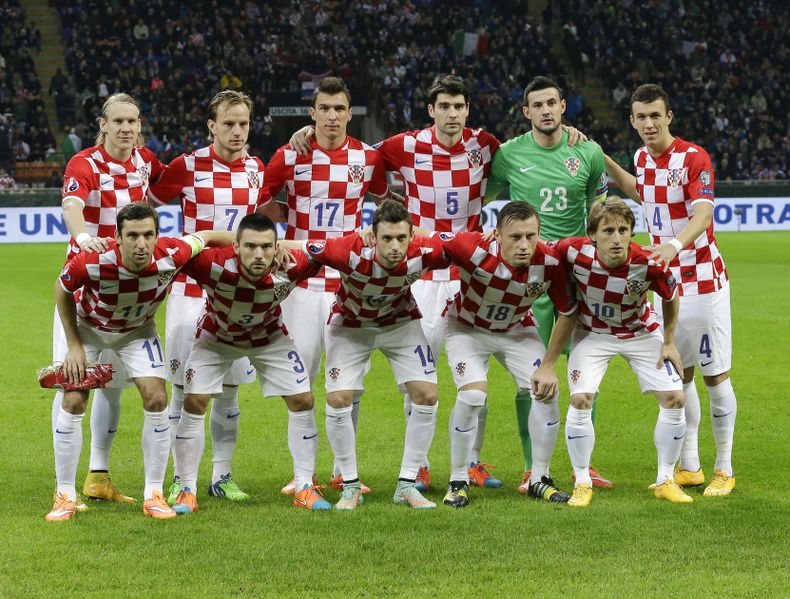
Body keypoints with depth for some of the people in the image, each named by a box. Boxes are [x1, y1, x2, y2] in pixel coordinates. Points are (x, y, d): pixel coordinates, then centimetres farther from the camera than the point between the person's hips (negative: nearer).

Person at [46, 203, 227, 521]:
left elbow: (206, 236, -12)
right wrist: (74, 345, -14)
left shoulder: (171, 255, -35)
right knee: (73, 402, -10)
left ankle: (153, 494, 2)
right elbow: (63, 290, -16)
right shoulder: (92, 263, -39)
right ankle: (65, 495, 3)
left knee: (156, 400, -10)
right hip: (88, 327, -2)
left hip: (138, 330, 2)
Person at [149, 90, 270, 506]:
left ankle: (222, 476, 16)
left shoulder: (257, 171, 5)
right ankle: (181, 478, 7)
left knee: (229, 389, 7)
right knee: (184, 388, -2)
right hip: (190, 290, -3)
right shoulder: (187, 167, -6)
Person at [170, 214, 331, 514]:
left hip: (269, 336, 2)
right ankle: (187, 491, 3)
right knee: (193, 403, -11)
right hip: (216, 336, -2)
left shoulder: (290, 267, -34)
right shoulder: (215, 265, -40)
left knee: (303, 401, -3)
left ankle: (305, 488, 12)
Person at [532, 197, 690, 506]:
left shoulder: (647, 264, -31)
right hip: (592, 333, -1)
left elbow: (671, 296, -9)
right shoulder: (573, 252, -33)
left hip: (641, 332, 1)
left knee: (673, 397, -8)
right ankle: (582, 484, 0)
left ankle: (665, 481, 11)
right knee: (581, 399, -18)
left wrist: (669, 342, -3)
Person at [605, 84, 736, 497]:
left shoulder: (694, 158, -16)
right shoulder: (643, 158, 5)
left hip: (703, 282, -6)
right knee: (679, 375, 9)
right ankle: (688, 467, 18)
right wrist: (602, 161, 22)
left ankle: (724, 470, 8)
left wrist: (677, 243, -49)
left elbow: (703, 213, -30)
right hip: (665, 281, 6)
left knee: (715, 376, -1)